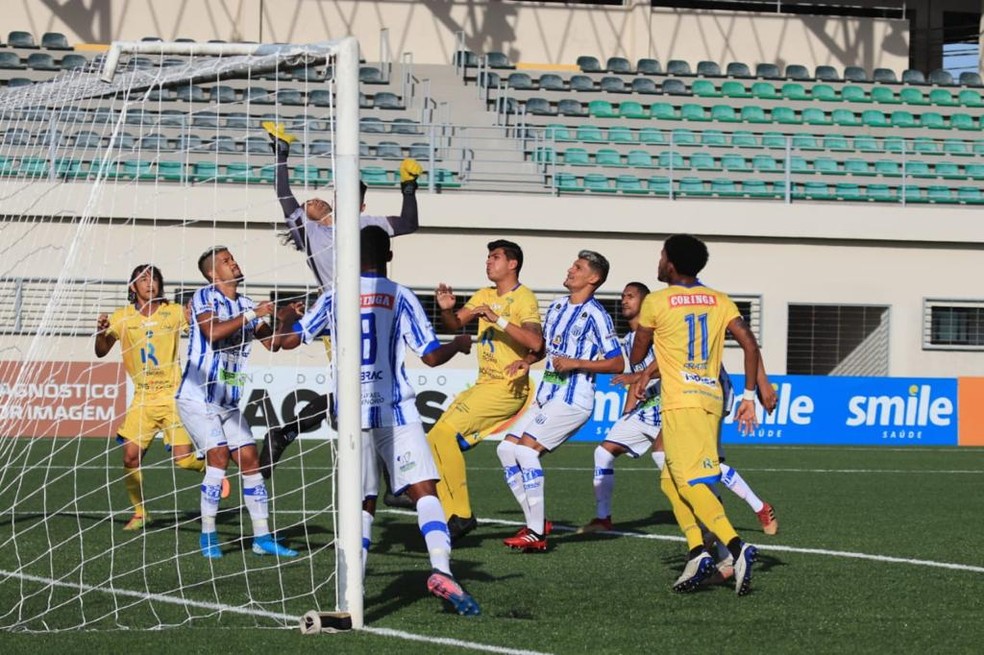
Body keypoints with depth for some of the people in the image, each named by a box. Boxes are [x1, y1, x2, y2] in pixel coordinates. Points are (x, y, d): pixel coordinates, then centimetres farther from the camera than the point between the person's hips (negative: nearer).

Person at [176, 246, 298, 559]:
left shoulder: (246, 304, 12)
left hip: (228, 403, 7)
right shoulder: (205, 297, -7)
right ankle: (208, 536, -9)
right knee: (218, 457, -18)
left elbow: (271, 342, 11)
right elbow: (212, 333, -24)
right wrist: (251, 315, -24)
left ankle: (262, 537, 7)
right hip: (197, 398, -7)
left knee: (250, 461, 2)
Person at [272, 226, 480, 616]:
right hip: (396, 410, -3)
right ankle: (441, 569, -28)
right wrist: (459, 344, 20)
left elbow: (289, 339, 12)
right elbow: (432, 356, -1)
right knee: (424, 489, -8)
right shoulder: (400, 297, 2)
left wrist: (285, 320, 34)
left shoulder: (335, 297, 8)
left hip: (354, 413, 3)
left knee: (363, 502, 13)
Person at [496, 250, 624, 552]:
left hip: (573, 399, -9)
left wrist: (576, 363, -19)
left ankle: (536, 534, -17)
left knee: (526, 448, -20)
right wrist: (527, 360, 8)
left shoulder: (595, 315, -10)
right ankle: (535, 522, 9)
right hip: (546, 395, 9)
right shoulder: (556, 307, 13)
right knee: (506, 449, 1)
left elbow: (617, 363, -12)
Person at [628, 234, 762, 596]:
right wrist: (749, 396, 5)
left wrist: (638, 376, 33)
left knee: (690, 482, -12)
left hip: (681, 402, -7)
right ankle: (697, 552, 2)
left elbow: (637, 355, 10)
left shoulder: (656, 302, 0)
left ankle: (736, 545, -30)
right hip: (712, 399, 7)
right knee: (671, 481, 16)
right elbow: (749, 344, 2)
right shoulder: (719, 300, 12)